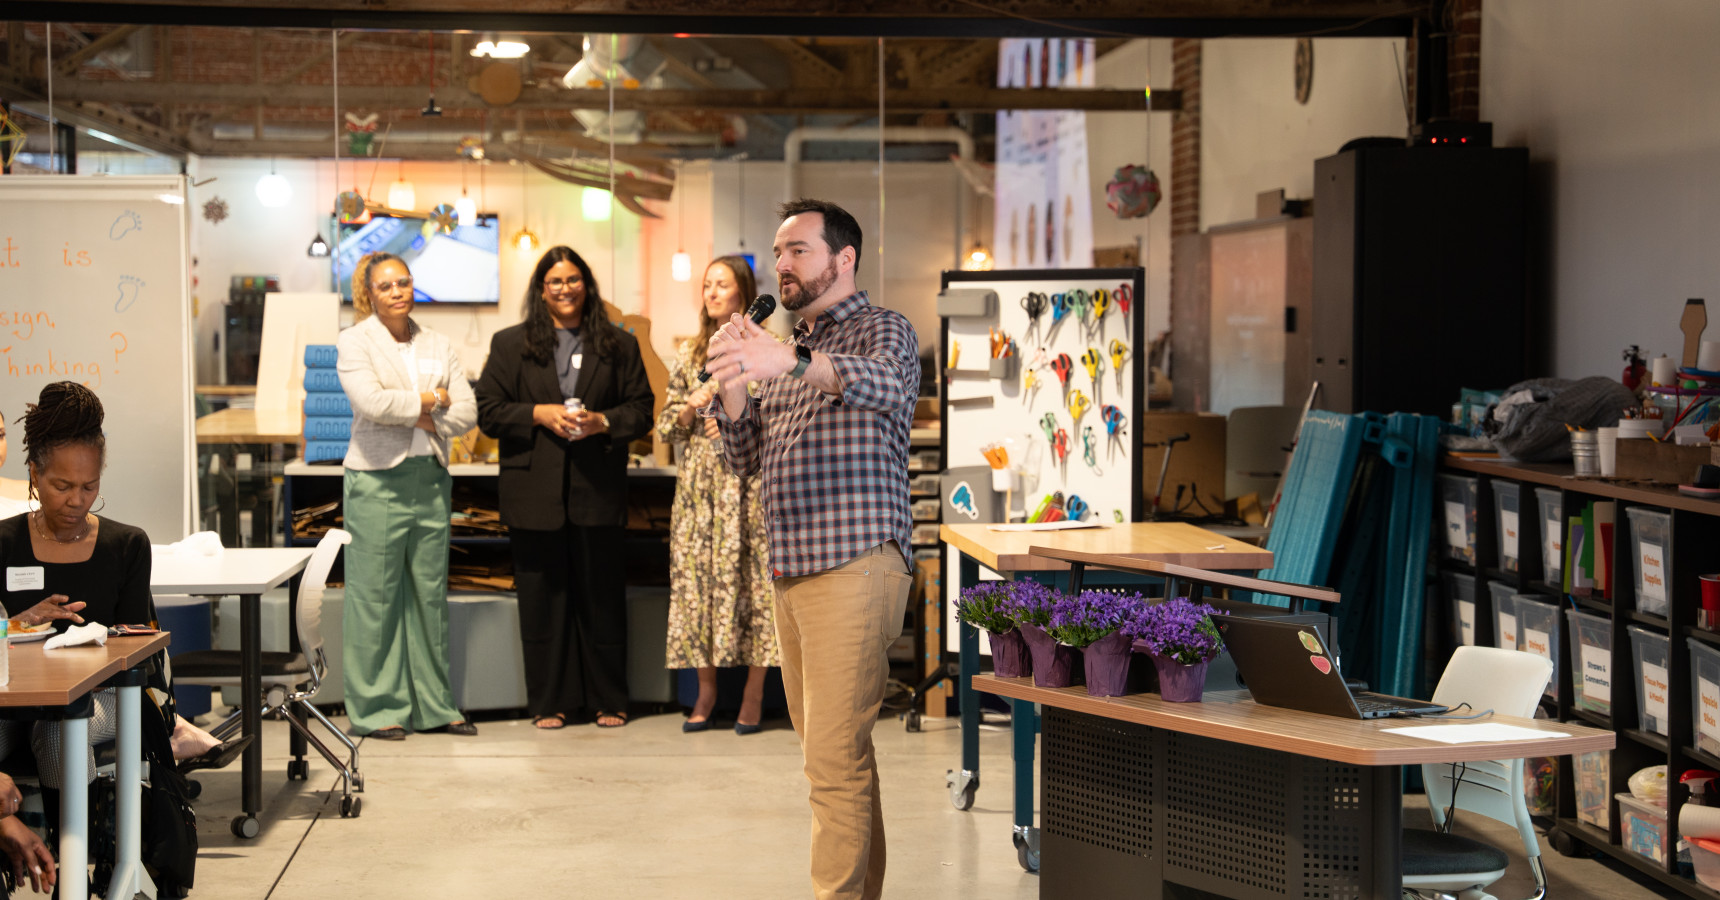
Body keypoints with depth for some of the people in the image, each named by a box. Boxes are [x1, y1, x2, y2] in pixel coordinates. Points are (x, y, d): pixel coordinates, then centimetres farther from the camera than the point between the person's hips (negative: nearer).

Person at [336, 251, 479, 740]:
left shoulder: (438, 346, 13)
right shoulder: (355, 342, 0)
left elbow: (467, 412, 5)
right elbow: (371, 402, -16)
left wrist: (419, 418, -8)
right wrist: (429, 398, -6)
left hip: (430, 478, 5)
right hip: (377, 480, -5)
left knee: (431, 594, 8)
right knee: (375, 596, -2)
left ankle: (434, 705, 15)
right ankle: (376, 709, 6)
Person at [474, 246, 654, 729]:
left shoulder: (619, 345, 10)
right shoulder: (509, 345, 8)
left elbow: (642, 410, 8)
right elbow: (488, 411, 4)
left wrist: (602, 422, -10)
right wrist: (539, 414, -11)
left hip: (597, 492, 0)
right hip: (535, 494, 0)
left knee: (602, 596, 4)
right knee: (542, 598, 3)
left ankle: (608, 701, 14)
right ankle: (548, 702, 12)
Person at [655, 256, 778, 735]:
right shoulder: (689, 353, 12)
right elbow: (666, 426, 13)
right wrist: (693, 406, -6)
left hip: (750, 483, -3)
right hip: (699, 484, 3)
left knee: (752, 578, -4)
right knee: (696, 578, 0)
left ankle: (754, 695, 3)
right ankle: (706, 691, 10)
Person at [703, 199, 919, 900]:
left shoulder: (882, 330, -2)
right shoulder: (788, 348, 22)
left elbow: (884, 385, -27)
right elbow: (746, 459, 15)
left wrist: (789, 361, -45)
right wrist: (733, 383, -4)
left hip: (854, 566, -8)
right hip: (790, 570, 8)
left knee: (834, 758, -12)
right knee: (830, 754, 11)